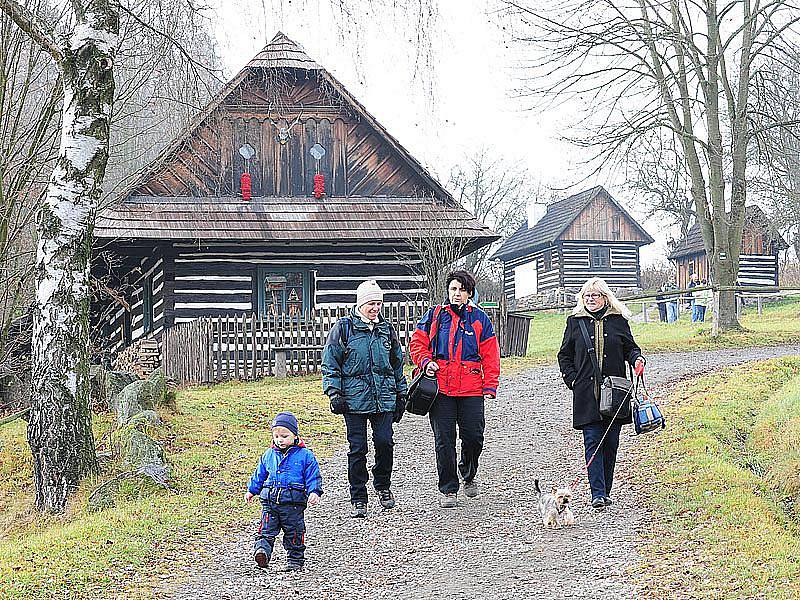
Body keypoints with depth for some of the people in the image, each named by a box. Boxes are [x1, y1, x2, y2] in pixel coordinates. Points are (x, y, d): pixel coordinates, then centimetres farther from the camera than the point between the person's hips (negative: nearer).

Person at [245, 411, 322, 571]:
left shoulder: (305, 455, -1)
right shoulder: (269, 455, 11)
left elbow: (313, 477, -1)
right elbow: (259, 474, 24)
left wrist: (314, 492, -15)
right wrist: (252, 490, 27)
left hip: (293, 502, -3)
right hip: (270, 500, 3)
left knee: (294, 533, 5)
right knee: (266, 530, -11)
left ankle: (295, 560, 16)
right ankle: (262, 551, -21)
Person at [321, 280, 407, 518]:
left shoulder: (387, 328, 12)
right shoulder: (344, 327, -1)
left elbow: (397, 363, 21)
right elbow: (330, 362, -1)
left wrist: (401, 394, 20)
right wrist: (334, 393, -8)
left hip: (384, 398, 3)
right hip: (354, 398, -3)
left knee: (385, 442, -4)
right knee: (357, 449, -1)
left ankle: (383, 486, 22)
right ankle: (358, 499, 9)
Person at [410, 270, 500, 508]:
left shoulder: (480, 319, 7)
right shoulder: (434, 316, 8)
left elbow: (490, 356, 6)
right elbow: (417, 343, 11)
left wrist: (490, 386, -1)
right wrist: (425, 362, -8)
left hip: (472, 390, 0)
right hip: (441, 389, 0)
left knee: (473, 436, -1)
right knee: (444, 440, 0)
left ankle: (468, 475, 29)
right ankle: (448, 489, 10)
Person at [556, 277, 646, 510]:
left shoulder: (618, 321, 7)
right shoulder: (575, 322, 7)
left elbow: (630, 348, 16)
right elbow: (564, 355, 12)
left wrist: (637, 359, -5)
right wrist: (572, 380, 1)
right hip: (586, 393, -1)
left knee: (611, 443, 5)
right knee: (593, 442, -9)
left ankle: (605, 490, 17)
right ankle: (598, 493, -13)